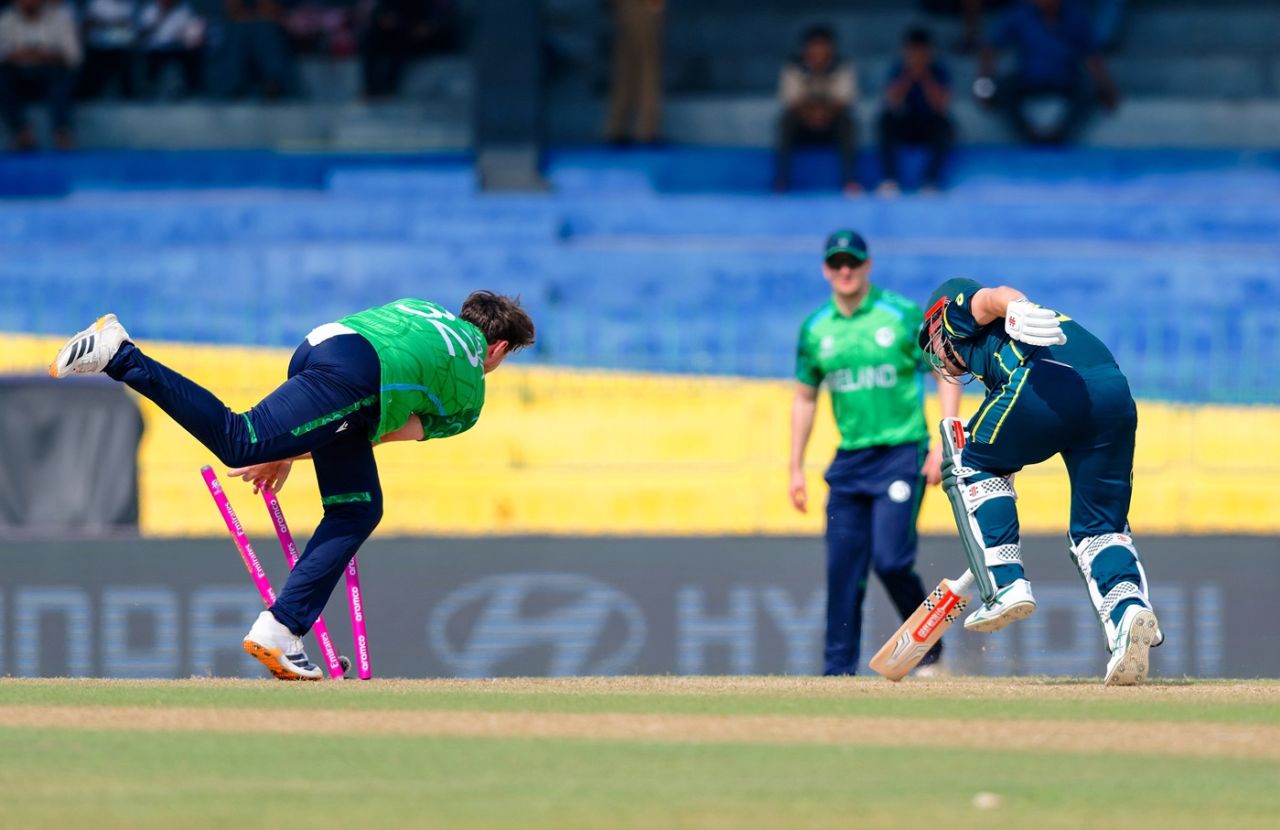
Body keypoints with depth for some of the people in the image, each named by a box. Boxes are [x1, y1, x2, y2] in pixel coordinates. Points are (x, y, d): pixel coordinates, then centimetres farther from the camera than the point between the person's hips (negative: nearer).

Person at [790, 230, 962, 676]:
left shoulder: (903, 315, -4)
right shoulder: (815, 329, 8)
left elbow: (946, 374, -2)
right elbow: (805, 397, 18)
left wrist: (945, 445, -11)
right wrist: (796, 469, 13)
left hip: (902, 455, -4)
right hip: (849, 462, 4)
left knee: (890, 559, -16)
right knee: (843, 568, -1)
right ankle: (838, 671, 3)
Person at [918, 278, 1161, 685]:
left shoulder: (959, 314, 25)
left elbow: (995, 298, -1)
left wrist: (1020, 311, -23)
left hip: (1048, 381, -6)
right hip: (1114, 389, 6)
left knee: (971, 464, 19)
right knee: (1101, 525, 13)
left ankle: (1006, 586, 6)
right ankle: (1129, 607, -16)